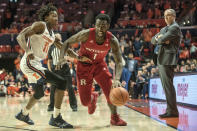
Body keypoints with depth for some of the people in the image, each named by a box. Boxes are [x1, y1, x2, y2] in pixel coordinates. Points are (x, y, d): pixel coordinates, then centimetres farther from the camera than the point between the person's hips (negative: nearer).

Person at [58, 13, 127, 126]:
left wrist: (117, 79, -43)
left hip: (99, 64, 2)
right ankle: (93, 98, 38)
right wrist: (61, 58, -32)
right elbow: (67, 43, -14)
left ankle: (115, 118, 9)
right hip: (84, 65, -1)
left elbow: (119, 62, -25)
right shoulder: (86, 34, -27)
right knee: (85, 102, -2)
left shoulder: (112, 40, -23)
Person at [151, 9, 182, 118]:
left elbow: (163, 39, -18)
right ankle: (171, 110, 16)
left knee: (168, 85, -13)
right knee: (166, 85, 10)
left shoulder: (175, 27, -6)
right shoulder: (164, 29, 23)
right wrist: (160, 38, -4)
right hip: (161, 60, 10)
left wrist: (159, 39, 3)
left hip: (168, 60, -10)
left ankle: (172, 111, -13)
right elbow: (153, 40, 16)